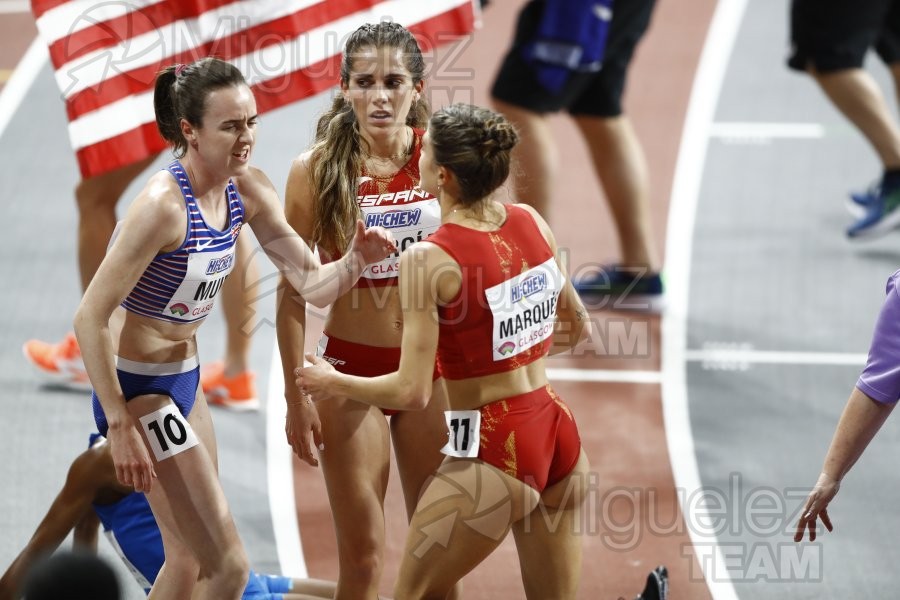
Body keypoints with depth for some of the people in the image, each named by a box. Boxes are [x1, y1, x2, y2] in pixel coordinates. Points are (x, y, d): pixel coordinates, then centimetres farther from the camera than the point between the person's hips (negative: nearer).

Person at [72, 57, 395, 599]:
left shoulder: (247, 191, -3)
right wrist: (120, 426, -26)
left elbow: (311, 283, -1)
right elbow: (91, 318, -25)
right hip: (139, 386, -9)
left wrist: (356, 261, -23)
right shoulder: (164, 204, -26)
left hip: (185, 378, 9)